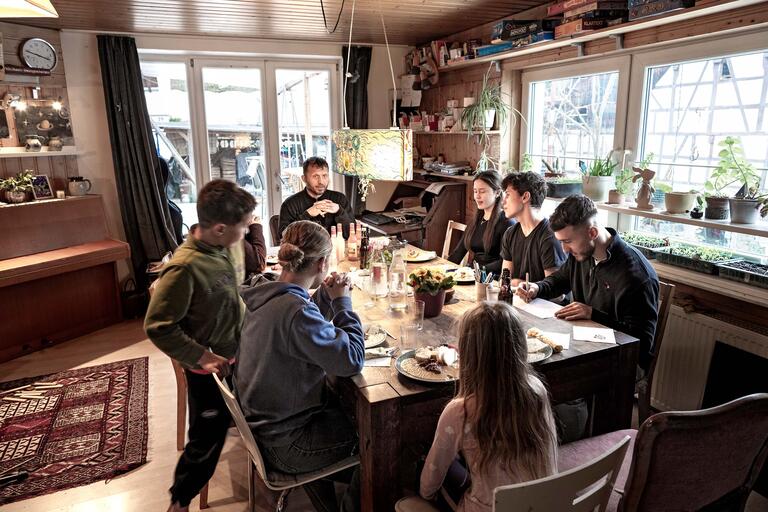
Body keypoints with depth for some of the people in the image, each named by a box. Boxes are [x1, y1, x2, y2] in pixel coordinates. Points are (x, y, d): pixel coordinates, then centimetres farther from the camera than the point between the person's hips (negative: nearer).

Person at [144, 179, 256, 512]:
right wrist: (203, 356, -22)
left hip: (235, 360, 7)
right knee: (206, 443, 11)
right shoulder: (185, 268, -29)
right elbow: (158, 327, -24)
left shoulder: (220, 249, -6)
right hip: (209, 371, -7)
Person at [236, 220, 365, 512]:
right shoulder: (296, 310, -32)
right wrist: (343, 301, -15)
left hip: (262, 421, 8)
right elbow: (352, 361, -26)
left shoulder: (262, 295, -5)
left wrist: (326, 296, -3)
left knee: (348, 407, 23)